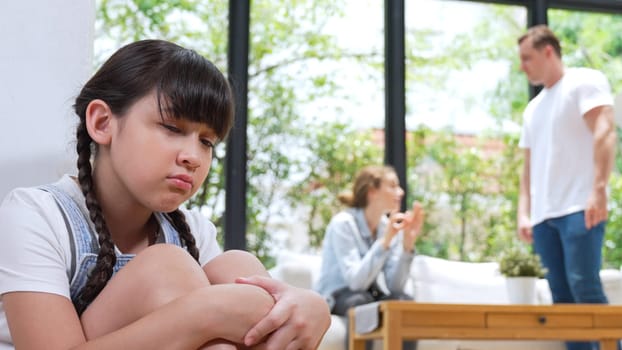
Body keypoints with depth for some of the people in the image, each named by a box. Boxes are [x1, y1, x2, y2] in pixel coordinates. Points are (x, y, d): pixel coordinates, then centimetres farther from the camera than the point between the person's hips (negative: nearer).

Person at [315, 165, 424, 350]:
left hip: (374, 295, 5)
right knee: (361, 301, -37)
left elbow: (395, 285, -12)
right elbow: (356, 281, -28)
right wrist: (385, 241, -34)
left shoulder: (391, 226, -1)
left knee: (406, 303, -26)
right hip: (336, 298, -5)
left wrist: (408, 242, -22)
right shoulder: (343, 223, -17)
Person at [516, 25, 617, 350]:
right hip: (543, 214, 7)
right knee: (562, 297, 3)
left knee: (584, 287, -17)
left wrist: (598, 190, -21)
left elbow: (605, 133, -11)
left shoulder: (585, 81, 1)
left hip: (579, 208, -7)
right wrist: (523, 212, 10)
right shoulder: (533, 108, 23)